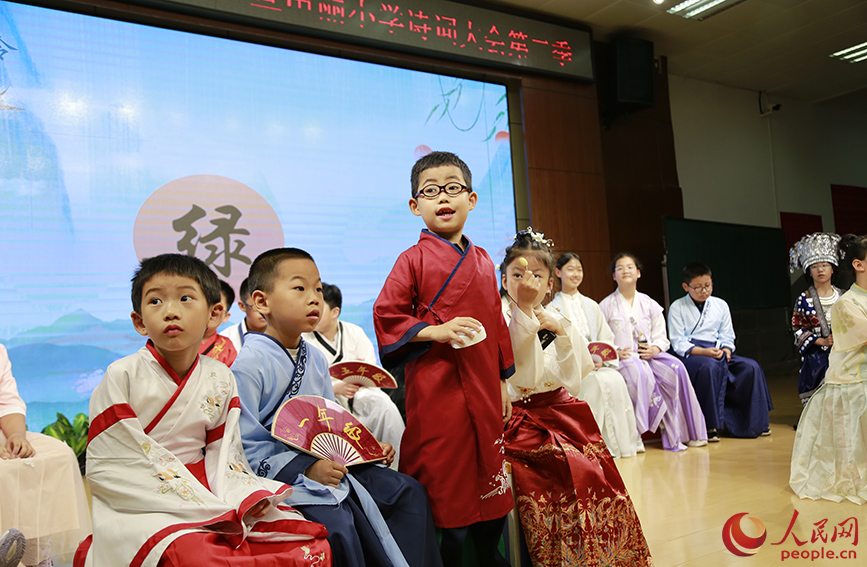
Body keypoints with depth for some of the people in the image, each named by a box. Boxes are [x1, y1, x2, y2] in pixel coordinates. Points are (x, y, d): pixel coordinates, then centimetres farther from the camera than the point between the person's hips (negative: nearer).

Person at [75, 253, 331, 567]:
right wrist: (212, 508, -19)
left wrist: (243, 497, -17)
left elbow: (222, 454, 7)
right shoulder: (122, 376, -9)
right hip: (140, 509, -4)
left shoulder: (220, 379, 4)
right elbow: (114, 467, -12)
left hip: (207, 498, 4)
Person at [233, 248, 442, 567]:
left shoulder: (315, 359, 9)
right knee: (336, 523, -31)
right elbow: (245, 445, -20)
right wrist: (305, 468, -24)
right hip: (283, 476, -8)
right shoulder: (250, 364, -17)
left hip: (326, 466, 8)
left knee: (408, 492, 5)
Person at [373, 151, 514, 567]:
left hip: (483, 390, 6)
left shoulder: (483, 262, 11)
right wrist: (437, 331, -18)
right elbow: (386, 317, -6)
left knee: (493, 485, 16)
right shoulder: (414, 259, -4)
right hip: (436, 390, -6)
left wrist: (501, 381, 16)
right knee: (447, 494, 2)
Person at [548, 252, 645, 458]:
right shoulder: (551, 309, 5)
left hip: (597, 366, 4)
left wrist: (601, 360, -7)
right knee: (599, 382, -31)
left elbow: (607, 339, 14)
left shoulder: (591, 306, 20)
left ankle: (624, 441, -18)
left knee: (616, 379, -27)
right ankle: (603, 445, -23)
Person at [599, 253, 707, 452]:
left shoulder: (649, 304, 15)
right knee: (641, 373, -36)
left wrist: (655, 349, -9)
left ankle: (680, 431, -20)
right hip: (621, 358, -3)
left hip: (649, 355, 3)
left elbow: (661, 337, 12)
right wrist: (616, 352, -15)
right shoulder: (607, 306, 6)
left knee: (676, 368, -25)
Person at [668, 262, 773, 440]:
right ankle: (709, 425, -29)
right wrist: (704, 351, -20)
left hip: (717, 353, 5)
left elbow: (727, 336, 15)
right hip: (689, 355, -5)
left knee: (751, 367, -17)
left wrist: (726, 349, -9)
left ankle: (753, 422, -1)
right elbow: (678, 343, -6)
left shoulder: (720, 305, 15)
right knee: (710, 366, -38)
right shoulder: (677, 308, 1)